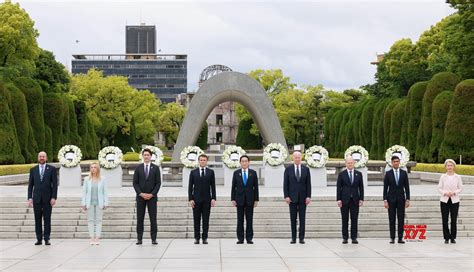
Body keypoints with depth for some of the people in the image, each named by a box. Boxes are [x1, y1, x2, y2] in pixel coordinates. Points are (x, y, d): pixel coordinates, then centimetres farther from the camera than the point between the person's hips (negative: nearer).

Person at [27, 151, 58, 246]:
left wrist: (54, 197, -10)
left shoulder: (52, 169, 2)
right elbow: (30, 185, 8)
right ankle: (39, 239, 8)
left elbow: (55, 184, -2)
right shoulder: (33, 170, 9)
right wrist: (30, 198, -2)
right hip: (36, 198, 2)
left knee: (47, 219, 0)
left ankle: (47, 239, 4)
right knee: (38, 219, 3)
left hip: (47, 198, -2)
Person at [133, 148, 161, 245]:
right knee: (140, 218, 2)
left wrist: (152, 194, -10)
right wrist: (141, 193, -10)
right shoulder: (138, 168, 5)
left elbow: (158, 183, 0)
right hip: (140, 196, 1)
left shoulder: (155, 168, 3)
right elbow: (135, 183, 3)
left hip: (152, 197, -1)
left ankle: (154, 239, 1)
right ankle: (139, 238, 5)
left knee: (153, 218, -1)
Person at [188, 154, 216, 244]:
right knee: (196, 219, 2)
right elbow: (190, 187, 4)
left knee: (206, 219, 1)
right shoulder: (193, 172, 6)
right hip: (196, 199, 0)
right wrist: (190, 199, -4)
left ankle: (205, 238, 6)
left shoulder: (211, 172, 6)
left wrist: (213, 198, -4)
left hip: (207, 199, 0)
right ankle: (197, 238, 7)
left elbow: (213, 186, 4)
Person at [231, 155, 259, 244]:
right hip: (239, 199, 0)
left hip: (250, 199, 0)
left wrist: (256, 199, -1)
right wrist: (233, 199, -2)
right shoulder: (236, 173, 4)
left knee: (249, 219, 1)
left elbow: (256, 187, 4)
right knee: (240, 220, 2)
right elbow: (233, 187, 4)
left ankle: (249, 238, 5)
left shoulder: (253, 173, 4)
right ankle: (240, 238, 6)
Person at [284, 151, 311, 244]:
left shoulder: (306, 169, 5)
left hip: (302, 197, 1)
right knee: (293, 219, 3)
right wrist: (286, 196, -7)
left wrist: (308, 196, -4)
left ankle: (302, 238, 5)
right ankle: (293, 238, 7)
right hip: (292, 197, 0)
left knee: (302, 218, 1)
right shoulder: (288, 169, 3)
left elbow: (308, 184, 4)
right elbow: (285, 184, 1)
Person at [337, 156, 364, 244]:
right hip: (344, 200, -1)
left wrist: (361, 199, 0)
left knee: (354, 220, 0)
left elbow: (361, 187, 8)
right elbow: (338, 187, 2)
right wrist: (338, 199, -6)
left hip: (355, 200, 1)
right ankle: (345, 238, 6)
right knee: (345, 220, 2)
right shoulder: (341, 174, 4)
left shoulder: (359, 174, 8)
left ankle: (354, 238, 5)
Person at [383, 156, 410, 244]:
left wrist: (407, 199, -1)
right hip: (391, 199, -1)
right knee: (392, 219, 1)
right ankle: (392, 238, 5)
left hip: (401, 199, 1)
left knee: (401, 219, 0)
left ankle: (400, 238, 4)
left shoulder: (404, 173, 5)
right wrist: (385, 200, -7)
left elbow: (407, 187, 5)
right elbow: (385, 188, 0)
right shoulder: (388, 173, 1)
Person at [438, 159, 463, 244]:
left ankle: (453, 238, 11)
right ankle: (446, 238, 9)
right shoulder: (443, 177, 2)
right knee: (445, 220, 0)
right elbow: (439, 188, 3)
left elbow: (460, 188, 4)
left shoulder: (458, 177, 3)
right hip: (444, 200, 0)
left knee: (454, 220, 1)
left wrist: (454, 192, -14)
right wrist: (445, 193, -15)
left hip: (454, 201, 0)